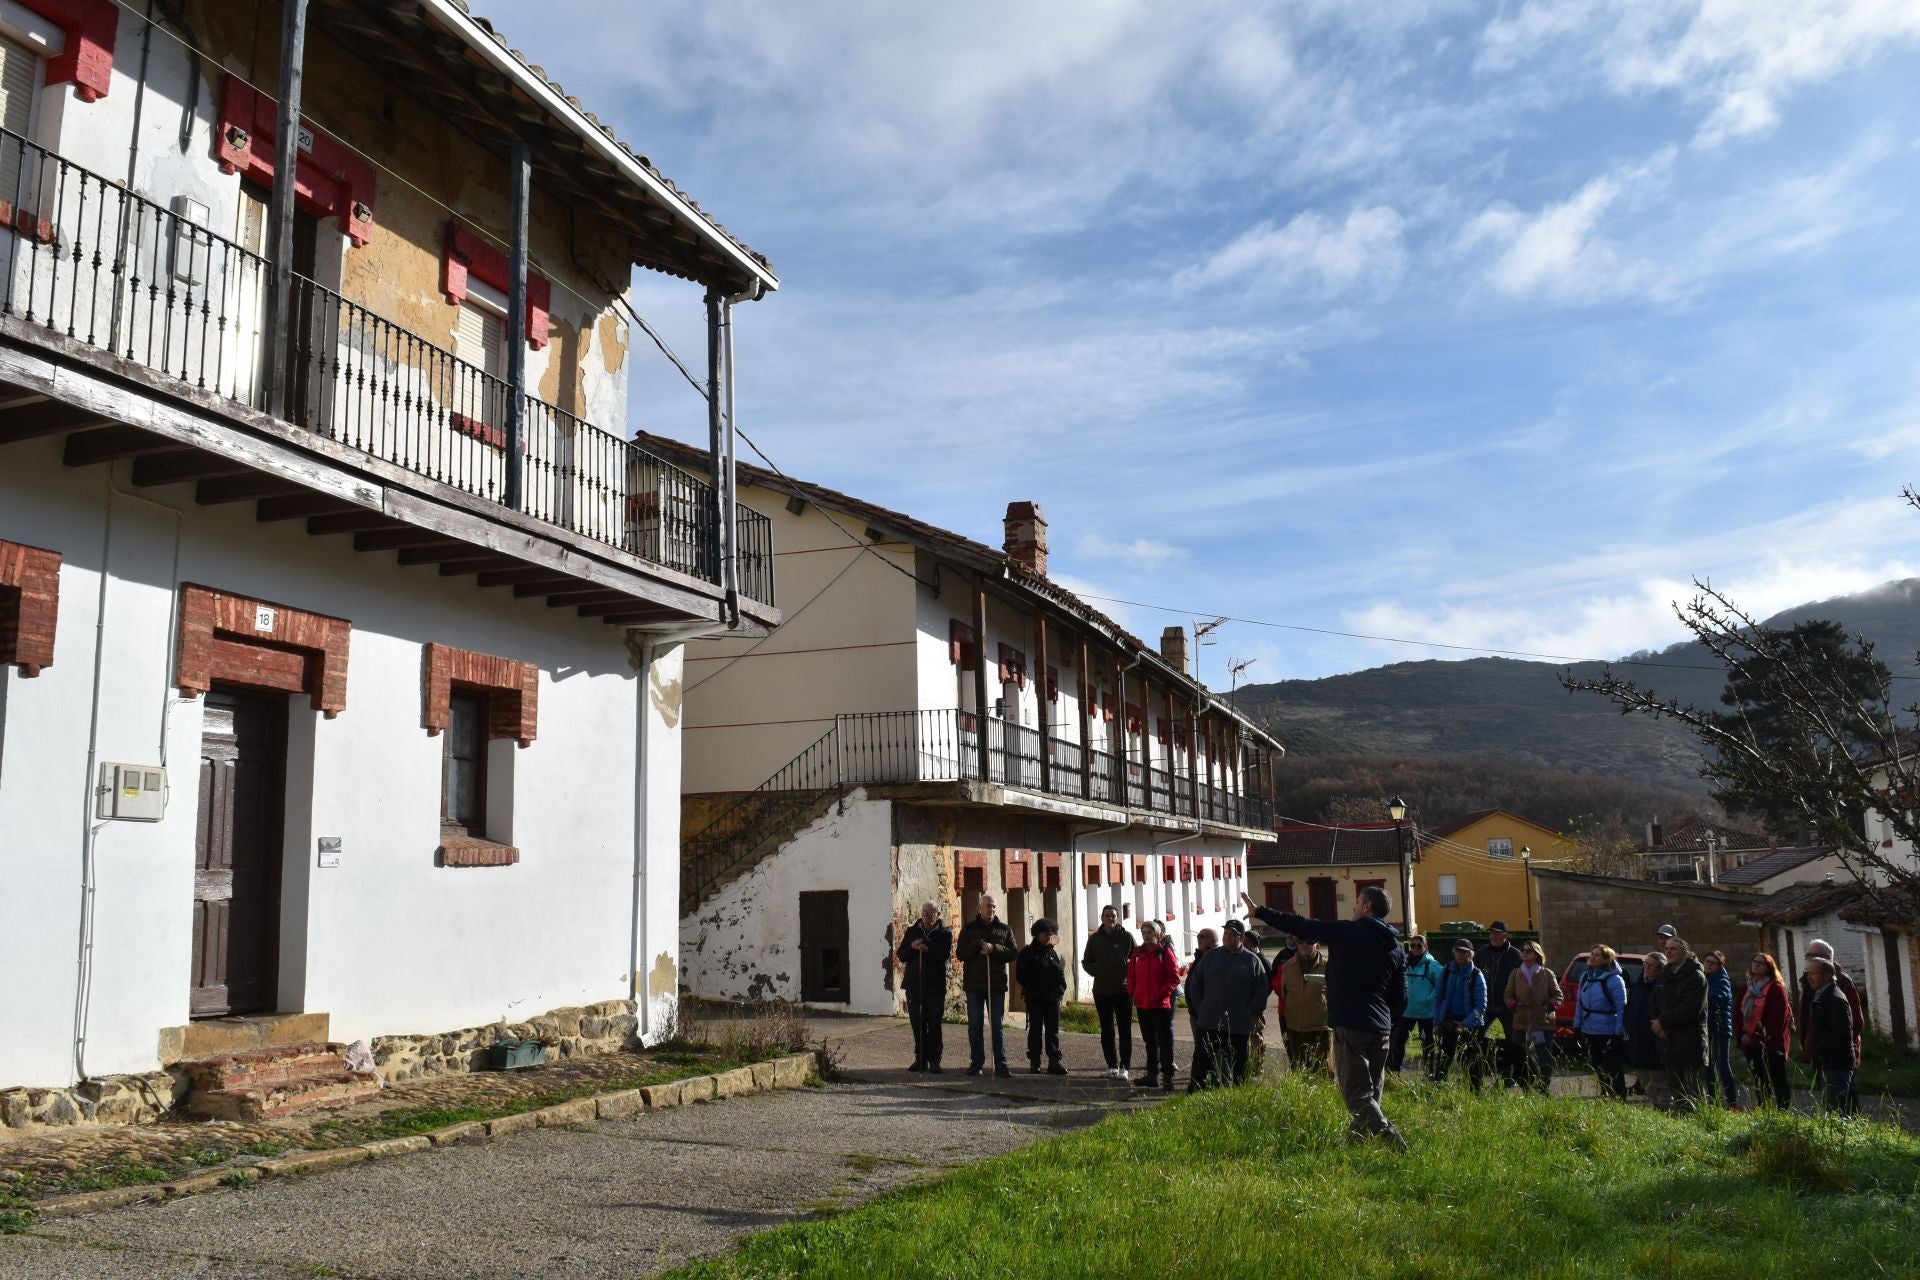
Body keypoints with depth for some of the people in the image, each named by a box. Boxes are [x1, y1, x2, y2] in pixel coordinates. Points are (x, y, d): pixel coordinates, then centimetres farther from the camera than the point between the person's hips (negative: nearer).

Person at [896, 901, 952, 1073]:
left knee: (934, 1024, -2)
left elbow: (944, 955, -12)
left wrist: (928, 949, -23)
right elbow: (902, 955, 7)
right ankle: (920, 1059, 15)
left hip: (936, 985, -3)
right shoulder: (912, 931, 10)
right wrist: (912, 947, -12)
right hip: (914, 984, 3)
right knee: (917, 1024, 7)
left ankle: (934, 1060, 3)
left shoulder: (944, 933, 2)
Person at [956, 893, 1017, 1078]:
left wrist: (994, 948, -15)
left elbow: (1012, 954, 0)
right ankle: (977, 1063, 10)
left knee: (998, 1025, 2)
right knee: (974, 1026, 4)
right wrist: (978, 945, -16)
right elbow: (961, 953, -2)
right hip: (974, 984, 0)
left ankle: (1001, 1064, 6)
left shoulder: (1004, 930, 8)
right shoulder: (969, 929, 6)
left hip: (996, 983, 0)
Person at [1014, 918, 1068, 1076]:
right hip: (1035, 999, -4)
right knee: (1035, 1029, 1)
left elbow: (1060, 973, 16)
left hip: (1052, 998, 4)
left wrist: (1060, 990, 0)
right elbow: (1021, 976, -6)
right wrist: (1033, 991, -12)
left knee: (1053, 1030, 2)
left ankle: (1054, 1061, 2)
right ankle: (1034, 1061, 7)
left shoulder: (1052, 953, 16)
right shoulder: (1027, 953, 0)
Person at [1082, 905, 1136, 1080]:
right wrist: (1096, 973, -2)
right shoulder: (1094, 939, 4)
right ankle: (1112, 1065, 14)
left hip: (1124, 990, -2)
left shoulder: (1127, 937, -1)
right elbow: (1086, 961, 14)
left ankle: (1124, 1066, 1)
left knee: (1125, 1030, -2)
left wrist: (1130, 978, -6)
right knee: (1107, 1030, 7)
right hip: (1102, 991, 2)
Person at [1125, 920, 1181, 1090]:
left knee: (1164, 1040, -2)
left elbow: (1174, 977, -8)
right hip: (1142, 1004, 5)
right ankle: (1152, 1074, 21)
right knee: (1149, 1041, 13)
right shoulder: (1138, 953, 9)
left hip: (1161, 1004, -5)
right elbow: (1131, 975, 14)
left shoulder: (1165, 952, -5)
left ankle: (1167, 1076, 1)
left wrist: (1163, 993, -15)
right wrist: (1133, 993, 2)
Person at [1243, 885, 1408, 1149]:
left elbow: (1301, 926, -4)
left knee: (1357, 1093, -7)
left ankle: (1391, 1140, -22)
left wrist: (1259, 911, 5)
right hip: (1381, 1029, 7)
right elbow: (1400, 998, 14)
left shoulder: (1347, 932, -6)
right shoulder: (1396, 948, 13)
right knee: (1370, 1092, 13)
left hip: (1351, 1026, -7)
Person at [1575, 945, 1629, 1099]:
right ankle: (1604, 1096, 29)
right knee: (1596, 1066, 16)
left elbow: (1621, 1008, -15)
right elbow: (1579, 1001, 11)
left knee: (1612, 1069, -2)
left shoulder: (1615, 980, -14)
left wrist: (1619, 1032, -17)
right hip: (1589, 1031, 7)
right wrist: (1577, 1024, 9)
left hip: (1609, 1032, -7)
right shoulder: (1585, 975, 6)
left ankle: (1618, 1099, 7)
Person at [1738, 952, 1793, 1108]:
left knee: (1778, 1080, -5)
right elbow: (1739, 1014, 14)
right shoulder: (1746, 989, 16)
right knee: (1759, 1082, 11)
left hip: (1771, 1043, -7)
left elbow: (1778, 1018, -14)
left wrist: (1756, 1037, -15)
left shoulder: (1776, 988, -6)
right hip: (1750, 1043, 7)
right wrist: (1742, 1035, -2)